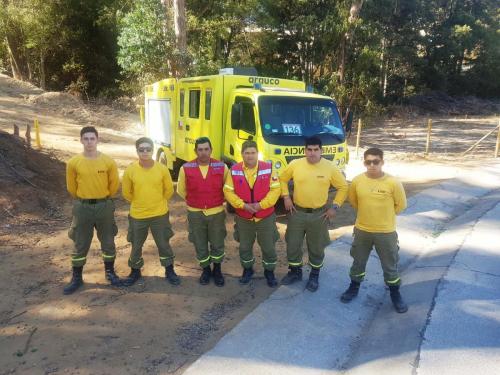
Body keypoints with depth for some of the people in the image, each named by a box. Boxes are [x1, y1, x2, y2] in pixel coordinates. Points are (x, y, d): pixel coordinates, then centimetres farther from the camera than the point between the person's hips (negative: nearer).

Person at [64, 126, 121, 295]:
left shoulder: (108, 161, -9)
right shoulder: (73, 163, -8)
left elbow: (114, 184, 4)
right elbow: (71, 187, 6)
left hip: (104, 206, 0)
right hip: (82, 207, 0)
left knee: (108, 241, 12)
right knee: (80, 244, 10)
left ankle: (110, 272, 31)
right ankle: (76, 278, 25)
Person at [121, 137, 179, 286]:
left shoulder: (162, 169, -10)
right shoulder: (130, 170, -11)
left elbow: (169, 190, 4)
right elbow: (126, 193, 3)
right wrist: (139, 203, 11)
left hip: (160, 214, 0)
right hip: (137, 215, 0)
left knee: (164, 244, 12)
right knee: (136, 246, 15)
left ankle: (169, 271, 30)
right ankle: (135, 271, 37)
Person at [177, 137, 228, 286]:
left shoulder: (222, 167, -8)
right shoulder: (186, 168, -8)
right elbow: (181, 190, 8)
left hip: (216, 212, 0)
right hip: (195, 213, 1)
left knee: (217, 243, 10)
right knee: (200, 245, 12)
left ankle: (217, 270, 31)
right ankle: (205, 270, 33)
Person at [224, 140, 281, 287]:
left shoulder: (268, 168, -7)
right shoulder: (234, 170, -5)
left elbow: (275, 189, -9)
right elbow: (228, 191, -5)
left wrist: (261, 204, -19)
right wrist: (243, 205, -17)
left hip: (266, 217, -1)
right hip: (243, 218, 1)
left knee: (268, 247, 9)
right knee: (245, 247, 16)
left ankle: (269, 272, 31)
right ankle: (247, 269, 39)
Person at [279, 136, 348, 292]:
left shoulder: (330, 167, -9)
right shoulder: (295, 164, -7)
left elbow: (343, 187, 0)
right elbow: (282, 179, 8)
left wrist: (335, 206, -5)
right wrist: (286, 197, -1)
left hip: (319, 214, -1)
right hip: (297, 212, 1)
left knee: (316, 248, 12)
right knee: (292, 245, 12)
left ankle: (314, 275, 33)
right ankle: (295, 272, 34)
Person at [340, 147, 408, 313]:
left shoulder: (392, 183, -16)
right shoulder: (357, 181, -8)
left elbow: (401, 205, -2)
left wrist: (384, 215, 5)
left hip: (386, 231, -2)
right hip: (362, 230, 2)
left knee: (390, 265, 12)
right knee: (358, 261, 18)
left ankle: (395, 294, 32)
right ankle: (354, 287, 39)